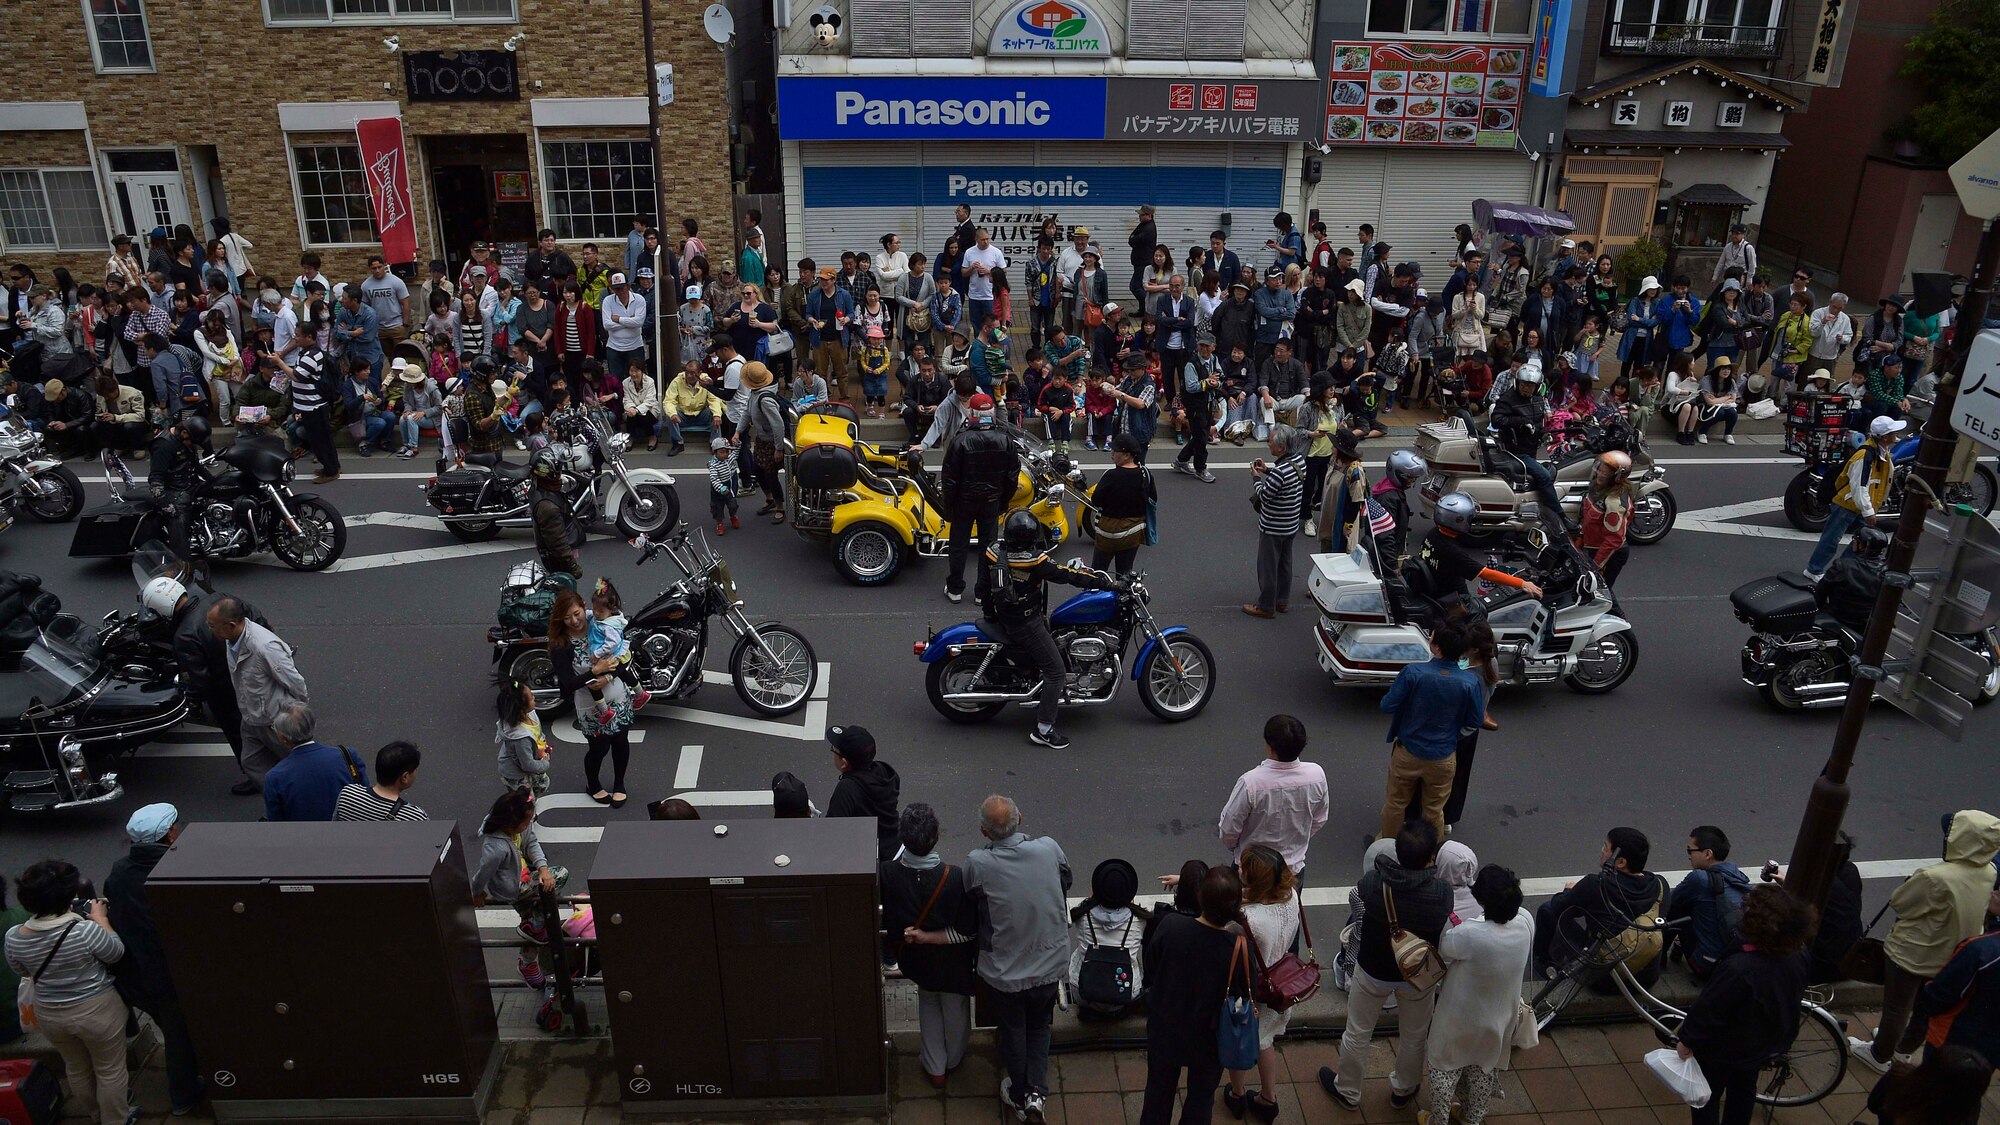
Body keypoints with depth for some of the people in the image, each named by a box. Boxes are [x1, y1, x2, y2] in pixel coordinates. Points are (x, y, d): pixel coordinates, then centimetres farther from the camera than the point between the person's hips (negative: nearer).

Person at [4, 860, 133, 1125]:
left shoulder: (14, 938, -16)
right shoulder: (86, 931, -31)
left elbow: (22, 972, 5)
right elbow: (116, 953, -12)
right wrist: (101, 919, -3)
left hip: (49, 1014, 5)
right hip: (96, 1011, -5)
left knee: (76, 1067, 28)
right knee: (110, 1070, 17)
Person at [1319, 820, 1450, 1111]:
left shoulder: (1370, 883, -29)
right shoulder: (1442, 893, -29)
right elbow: (1444, 937, -11)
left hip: (1373, 970, 0)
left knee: (1357, 1034, 24)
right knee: (1414, 1036, 29)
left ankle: (1347, 1091, 44)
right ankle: (1403, 1090, 51)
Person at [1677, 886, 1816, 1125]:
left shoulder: (1738, 969, -41)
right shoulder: (1798, 956, -20)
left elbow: (1707, 1010, -29)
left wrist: (1687, 1040, -14)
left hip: (1725, 1051, -6)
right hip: (1767, 1044, 6)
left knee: (1707, 1097, 18)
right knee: (1744, 1090, 29)